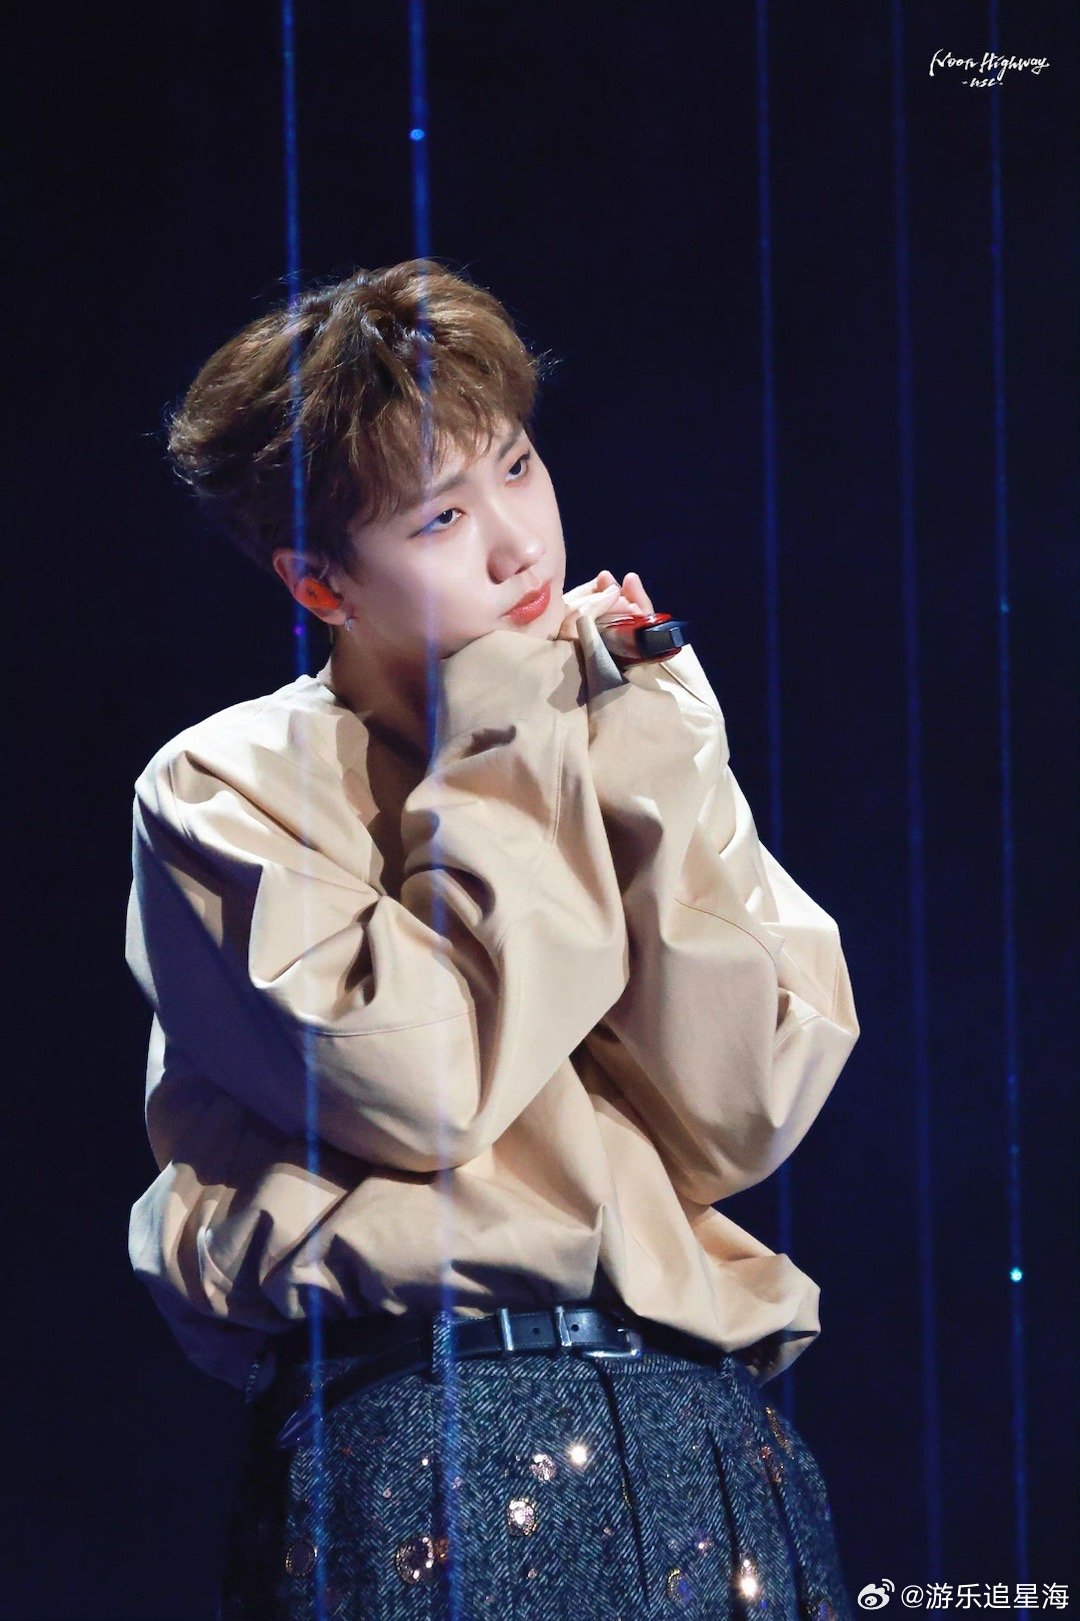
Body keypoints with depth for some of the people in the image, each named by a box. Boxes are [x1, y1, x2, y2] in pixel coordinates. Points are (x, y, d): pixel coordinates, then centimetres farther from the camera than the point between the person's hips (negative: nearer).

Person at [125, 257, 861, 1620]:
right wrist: (502, 766, -5)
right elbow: (421, 1094, -14)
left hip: (699, 1400, 4)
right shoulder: (229, 788, 2)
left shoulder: (623, 735, 14)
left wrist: (653, 783, -3)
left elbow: (739, 1120, 2)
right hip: (412, 1419, -4)